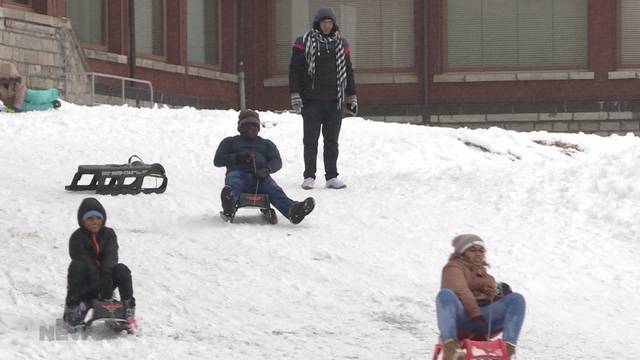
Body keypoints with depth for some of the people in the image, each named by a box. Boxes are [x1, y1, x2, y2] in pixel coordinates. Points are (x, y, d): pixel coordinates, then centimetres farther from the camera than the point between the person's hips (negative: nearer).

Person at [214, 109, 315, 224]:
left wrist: (267, 169, -9)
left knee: (274, 190, -33)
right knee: (233, 184, -41)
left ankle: (292, 210, -65)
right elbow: (217, 160, 18)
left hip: (259, 177, 2)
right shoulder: (230, 142, 32)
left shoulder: (266, 144, 35)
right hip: (238, 173, -2)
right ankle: (229, 202, -79)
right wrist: (237, 158, -1)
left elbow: (277, 162, 17)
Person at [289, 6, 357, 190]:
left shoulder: (341, 44, 11)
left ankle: (332, 176, 12)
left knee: (332, 141, 7)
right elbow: (294, 70, -2)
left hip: (334, 101, 3)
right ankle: (309, 176, 6)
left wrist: (352, 97, 14)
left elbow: (348, 72, 18)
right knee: (310, 140, 0)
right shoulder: (304, 42, -1)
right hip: (311, 100, -3)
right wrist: (295, 96, -9)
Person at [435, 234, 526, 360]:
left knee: (517, 299, -14)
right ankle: (449, 347, -50)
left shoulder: (482, 273, 33)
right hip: (461, 318, -5)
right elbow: (460, 291, -8)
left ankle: (508, 347, -30)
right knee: (445, 294, -36)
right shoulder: (454, 268, 12)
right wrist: (476, 314, -23)